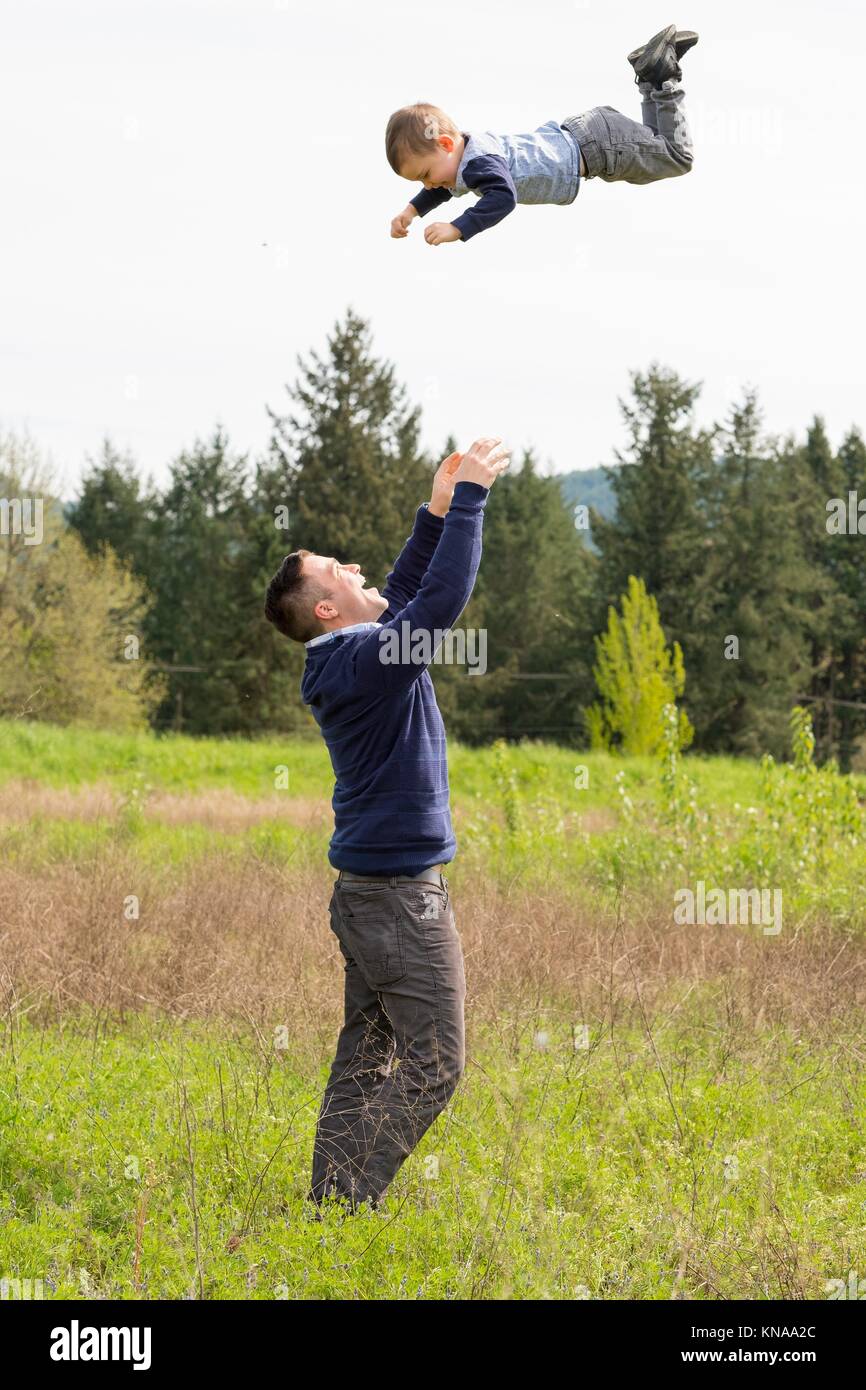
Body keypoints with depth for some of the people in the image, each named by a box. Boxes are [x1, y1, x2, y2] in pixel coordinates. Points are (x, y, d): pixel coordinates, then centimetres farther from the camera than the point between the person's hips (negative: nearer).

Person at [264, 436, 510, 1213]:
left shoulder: (349, 658, 10)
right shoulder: (364, 660, -17)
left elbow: (403, 593, 25)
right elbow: (443, 598, -27)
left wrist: (436, 513, 15)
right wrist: (467, 501, -20)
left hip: (369, 892, 10)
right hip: (402, 894, -10)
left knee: (364, 1065, 10)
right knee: (434, 1065, -7)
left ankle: (330, 1208, 10)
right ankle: (343, 1207, -9)